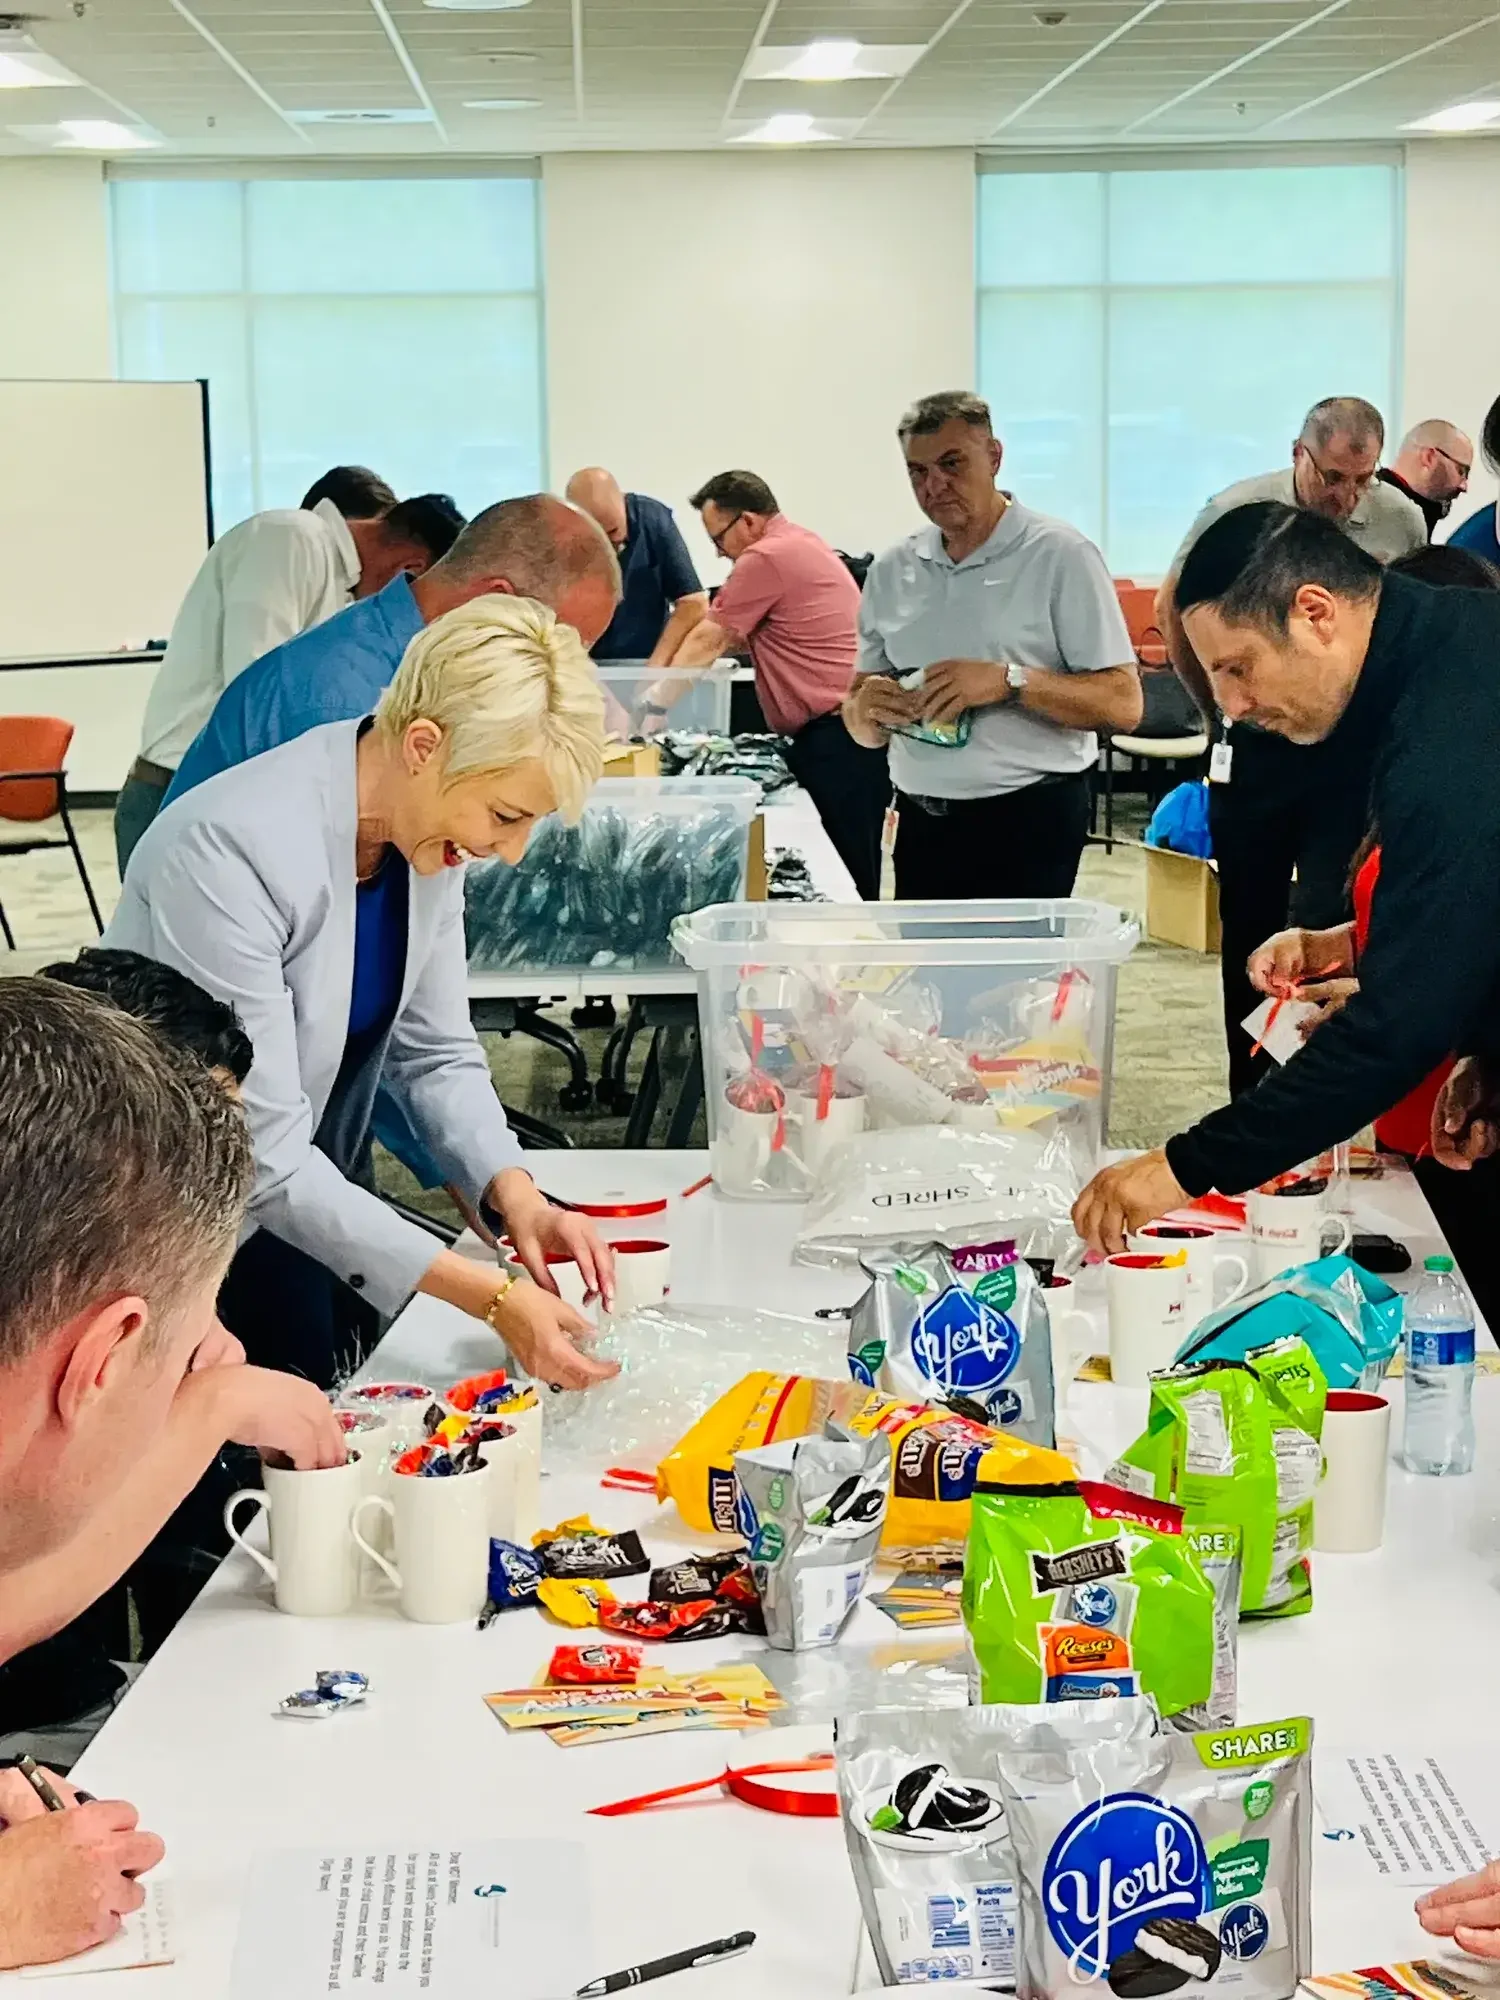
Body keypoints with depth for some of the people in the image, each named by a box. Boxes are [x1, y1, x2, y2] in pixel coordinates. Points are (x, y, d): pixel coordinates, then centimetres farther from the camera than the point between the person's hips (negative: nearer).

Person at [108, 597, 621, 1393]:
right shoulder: (236, 849, -31)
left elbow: (435, 1052, -1)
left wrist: (515, 1196, -20)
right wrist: (491, 1297, -31)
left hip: (297, 1210, 7)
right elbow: (261, 1154, -30)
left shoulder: (426, 825, -8)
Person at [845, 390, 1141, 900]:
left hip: (1026, 824, -5)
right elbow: (866, 731, 13)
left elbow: (1123, 704, -11)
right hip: (921, 824, 5)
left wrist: (1010, 681, -23)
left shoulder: (1060, 555, -6)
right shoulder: (892, 571, 9)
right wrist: (867, 708, -10)